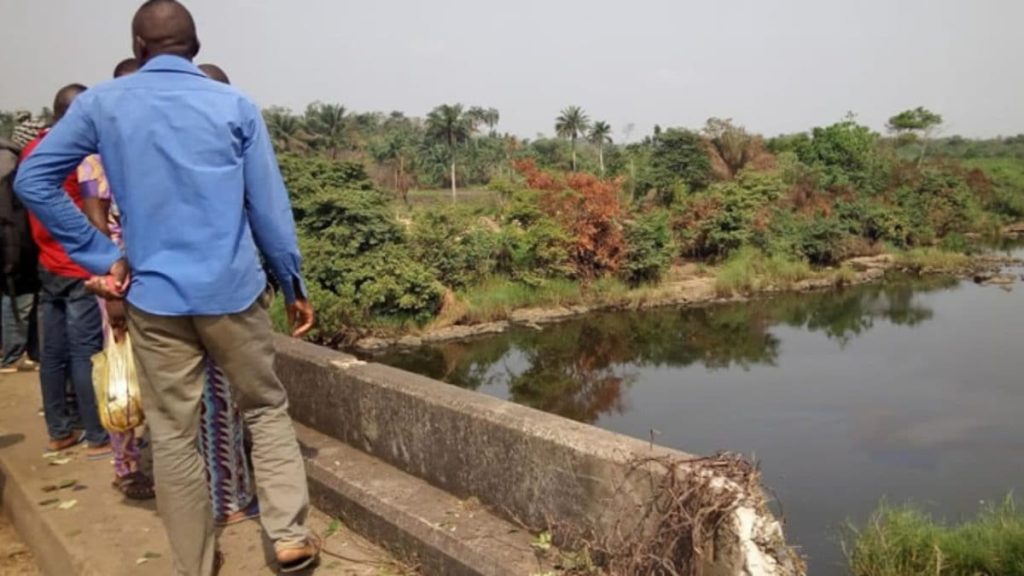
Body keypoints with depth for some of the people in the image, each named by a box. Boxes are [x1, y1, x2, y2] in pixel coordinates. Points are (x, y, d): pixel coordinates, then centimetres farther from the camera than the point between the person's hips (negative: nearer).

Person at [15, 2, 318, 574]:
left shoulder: (102, 103, 4)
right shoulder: (235, 105, 0)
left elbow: (33, 181, 1)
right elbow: (270, 206, -1)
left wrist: (103, 256, 2)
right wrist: (295, 284, 7)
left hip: (153, 297, 1)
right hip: (233, 291, 0)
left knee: (174, 436, 10)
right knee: (267, 409, 16)